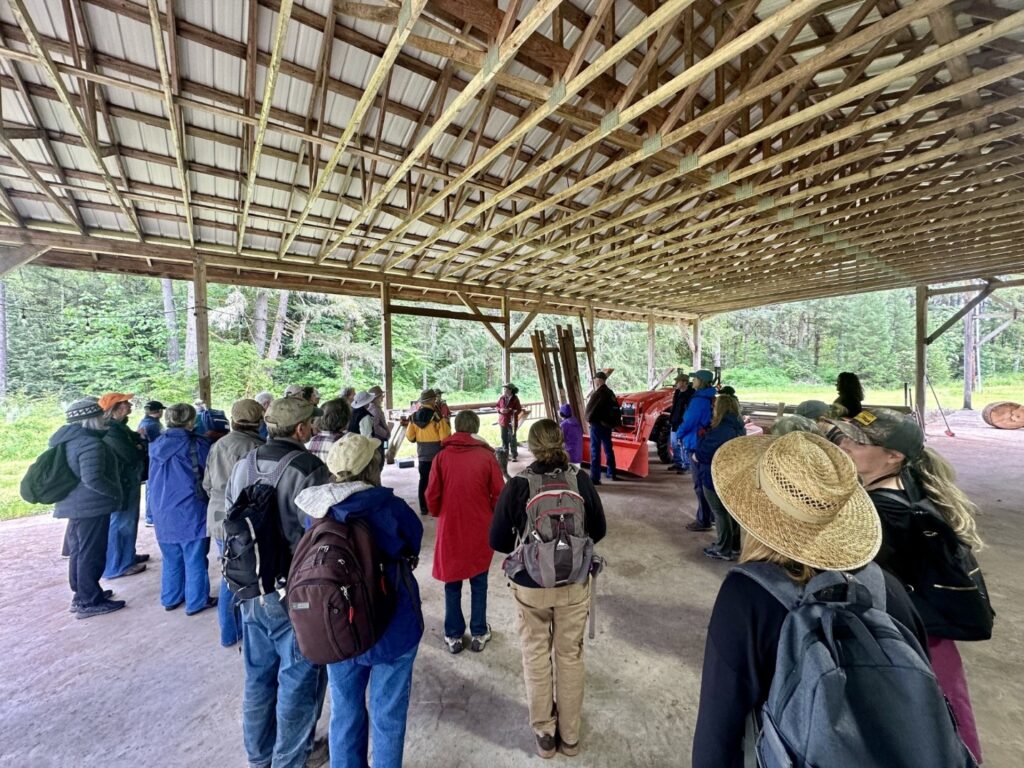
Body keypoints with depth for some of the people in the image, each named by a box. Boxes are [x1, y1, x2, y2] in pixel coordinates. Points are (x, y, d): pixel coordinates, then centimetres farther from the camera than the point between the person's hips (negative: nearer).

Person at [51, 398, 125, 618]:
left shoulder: (68, 439, 10)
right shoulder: (90, 443, -22)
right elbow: (92, 479, -28)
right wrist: (115, 492, -16)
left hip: (75, 504, 10)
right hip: (91, 506, -10)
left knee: (79, 551, 19)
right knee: (91, 553, 0)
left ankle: (81, 594, 32)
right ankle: (89, 602, 9)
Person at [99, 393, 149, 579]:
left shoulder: (119, 426, 9)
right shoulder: (111, 430, -23)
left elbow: (136, 441, 11)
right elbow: (133, 456, -24)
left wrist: (139, 447, -11)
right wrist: (141, 448, -3)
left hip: (127, 481, 10)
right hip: (120, 483, -10)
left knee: (129, 521, 20)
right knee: (118, 523, 1)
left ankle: (128, 557, 34)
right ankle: (115, 566, 13)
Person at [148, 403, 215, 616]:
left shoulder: (155, 446, 4)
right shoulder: (197, 445, -14)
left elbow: (154, 479, 18)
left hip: (163, 513, 6)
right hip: (190, 513, -6)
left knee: (171, 559, 20)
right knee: (195, 560, 6)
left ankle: (170, 599, 32)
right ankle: (196, 602, 15)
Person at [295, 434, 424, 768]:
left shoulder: (317, 511, -11)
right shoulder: (390, 506, -25)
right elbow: (414, 543, -7)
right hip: (392, 626, -4)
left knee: (344, 710, 26)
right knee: (387, 713, 18)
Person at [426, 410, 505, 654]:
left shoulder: (441, 456, -9)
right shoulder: (487, 456, -11)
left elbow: (432, 495, -6)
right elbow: (499, 494, -8)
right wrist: (494, 518, 11)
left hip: (450, 529, 1)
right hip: (480, 530, 0)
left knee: (452, 584, 16)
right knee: (479, 583, 17)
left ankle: (453, 636, 28)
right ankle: (479, 634, 28)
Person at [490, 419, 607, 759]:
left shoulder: (516, 485, -17)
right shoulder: (581, 480, -13)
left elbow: (497, 541, -10)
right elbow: (598, 530, 0)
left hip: (530, 586, -1)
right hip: (574, 584, 1)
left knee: (536, 657, 21)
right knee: (570, 656, 22)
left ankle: (544, 734, 39)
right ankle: (569, 736, 40)